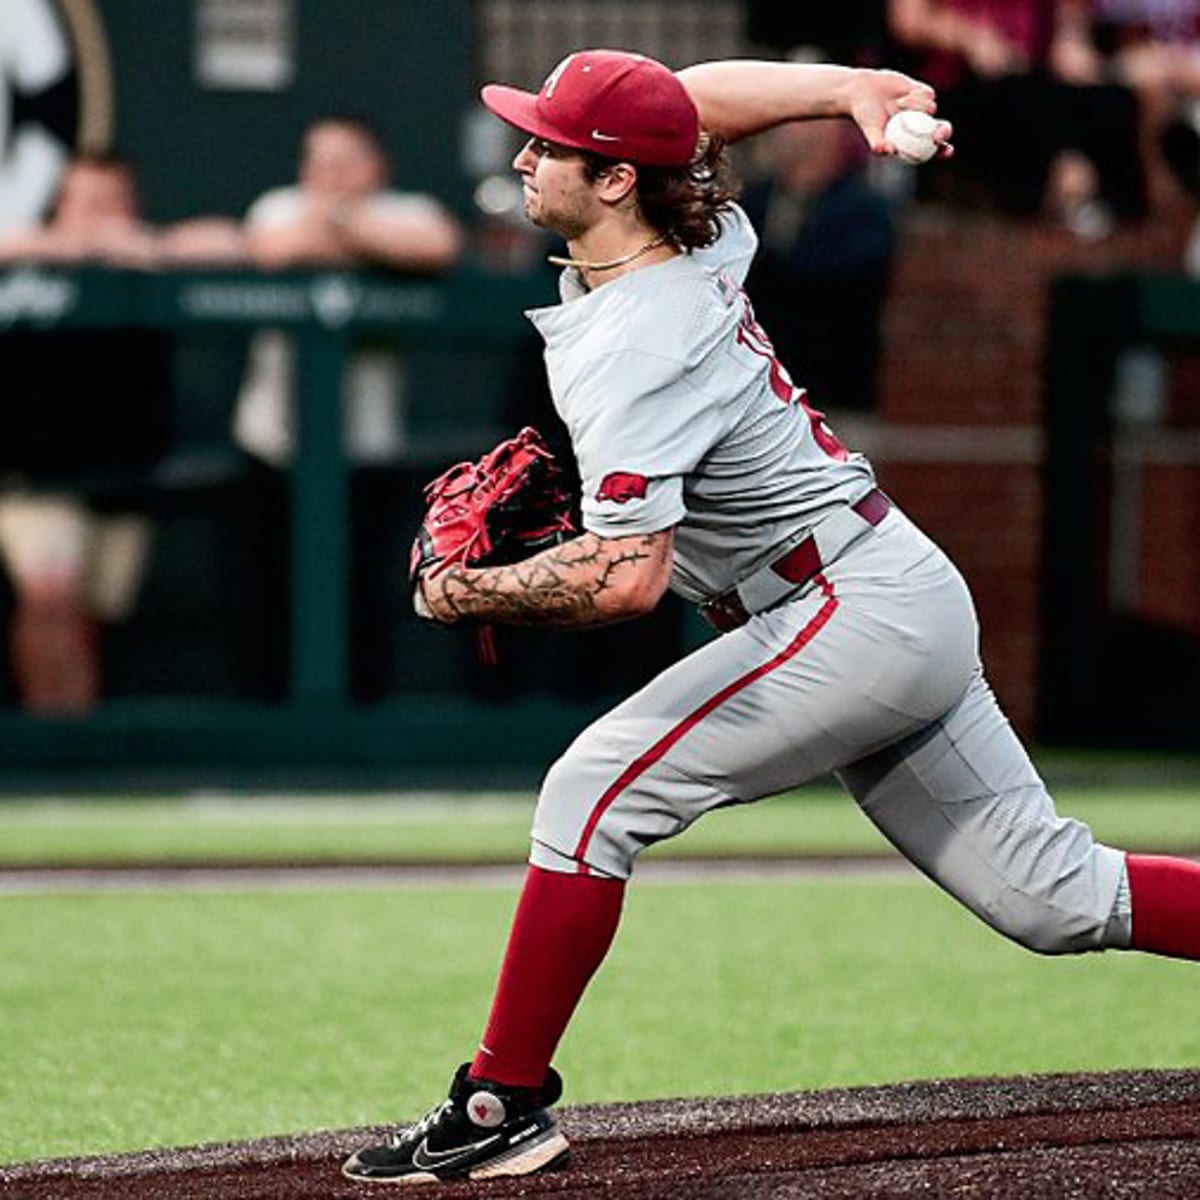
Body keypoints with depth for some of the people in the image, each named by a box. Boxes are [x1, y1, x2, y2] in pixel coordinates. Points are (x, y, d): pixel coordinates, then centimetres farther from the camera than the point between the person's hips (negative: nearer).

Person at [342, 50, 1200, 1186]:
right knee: (1057, 898, 11)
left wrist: (467, 593, -16)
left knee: (594, 792, -11)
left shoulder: (628, 351, -21)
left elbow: (628, 576, -31)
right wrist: (848, 88, 12)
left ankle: (503, 1103, -7)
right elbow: (699, 99, 26)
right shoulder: (705, 248, 6)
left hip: (854, 614, -10)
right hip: (918, 615, 10)